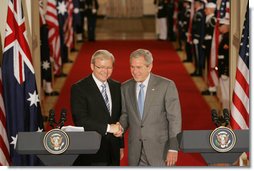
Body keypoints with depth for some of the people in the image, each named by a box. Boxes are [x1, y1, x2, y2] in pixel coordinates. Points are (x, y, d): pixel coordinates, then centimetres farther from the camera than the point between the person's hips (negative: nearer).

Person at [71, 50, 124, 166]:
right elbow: (80, 120, -17)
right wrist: (107, 128, -21)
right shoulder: (79, 88, -8)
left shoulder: (116, 87, 12)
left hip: (112, 152, 6)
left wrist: (121, 145, 16)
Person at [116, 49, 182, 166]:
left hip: (160, 150, -4)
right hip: (135, 153, 4)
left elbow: (174, 118, -7)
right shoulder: (125, 88, 7)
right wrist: (121, 127, -6)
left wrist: (173, 148, -11)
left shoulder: (166, 86, -6)